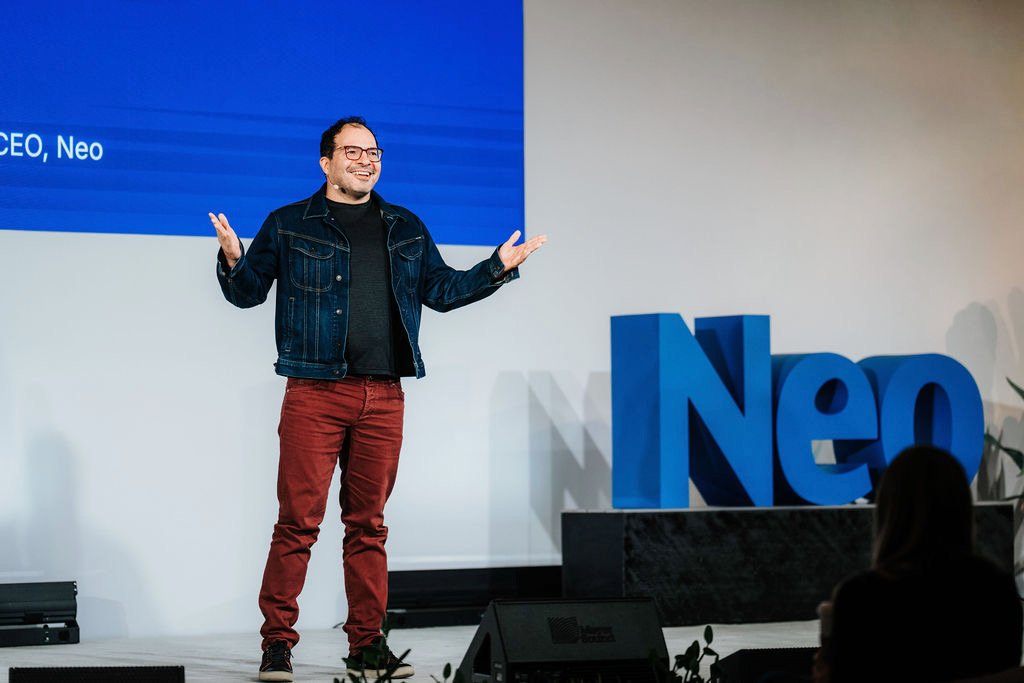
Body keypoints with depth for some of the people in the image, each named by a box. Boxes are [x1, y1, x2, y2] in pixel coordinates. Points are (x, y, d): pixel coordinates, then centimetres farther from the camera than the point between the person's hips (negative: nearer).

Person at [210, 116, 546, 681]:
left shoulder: (406, 229, 17)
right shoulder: (289, 225, 7)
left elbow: (441, 289, 23)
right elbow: (248, 292, 6)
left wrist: (498, 269, 13)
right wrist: (233, 260, -14)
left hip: (384, 397, 4)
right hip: (315, 394, -4)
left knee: (368, 523, 8)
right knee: (298, 521, -7)